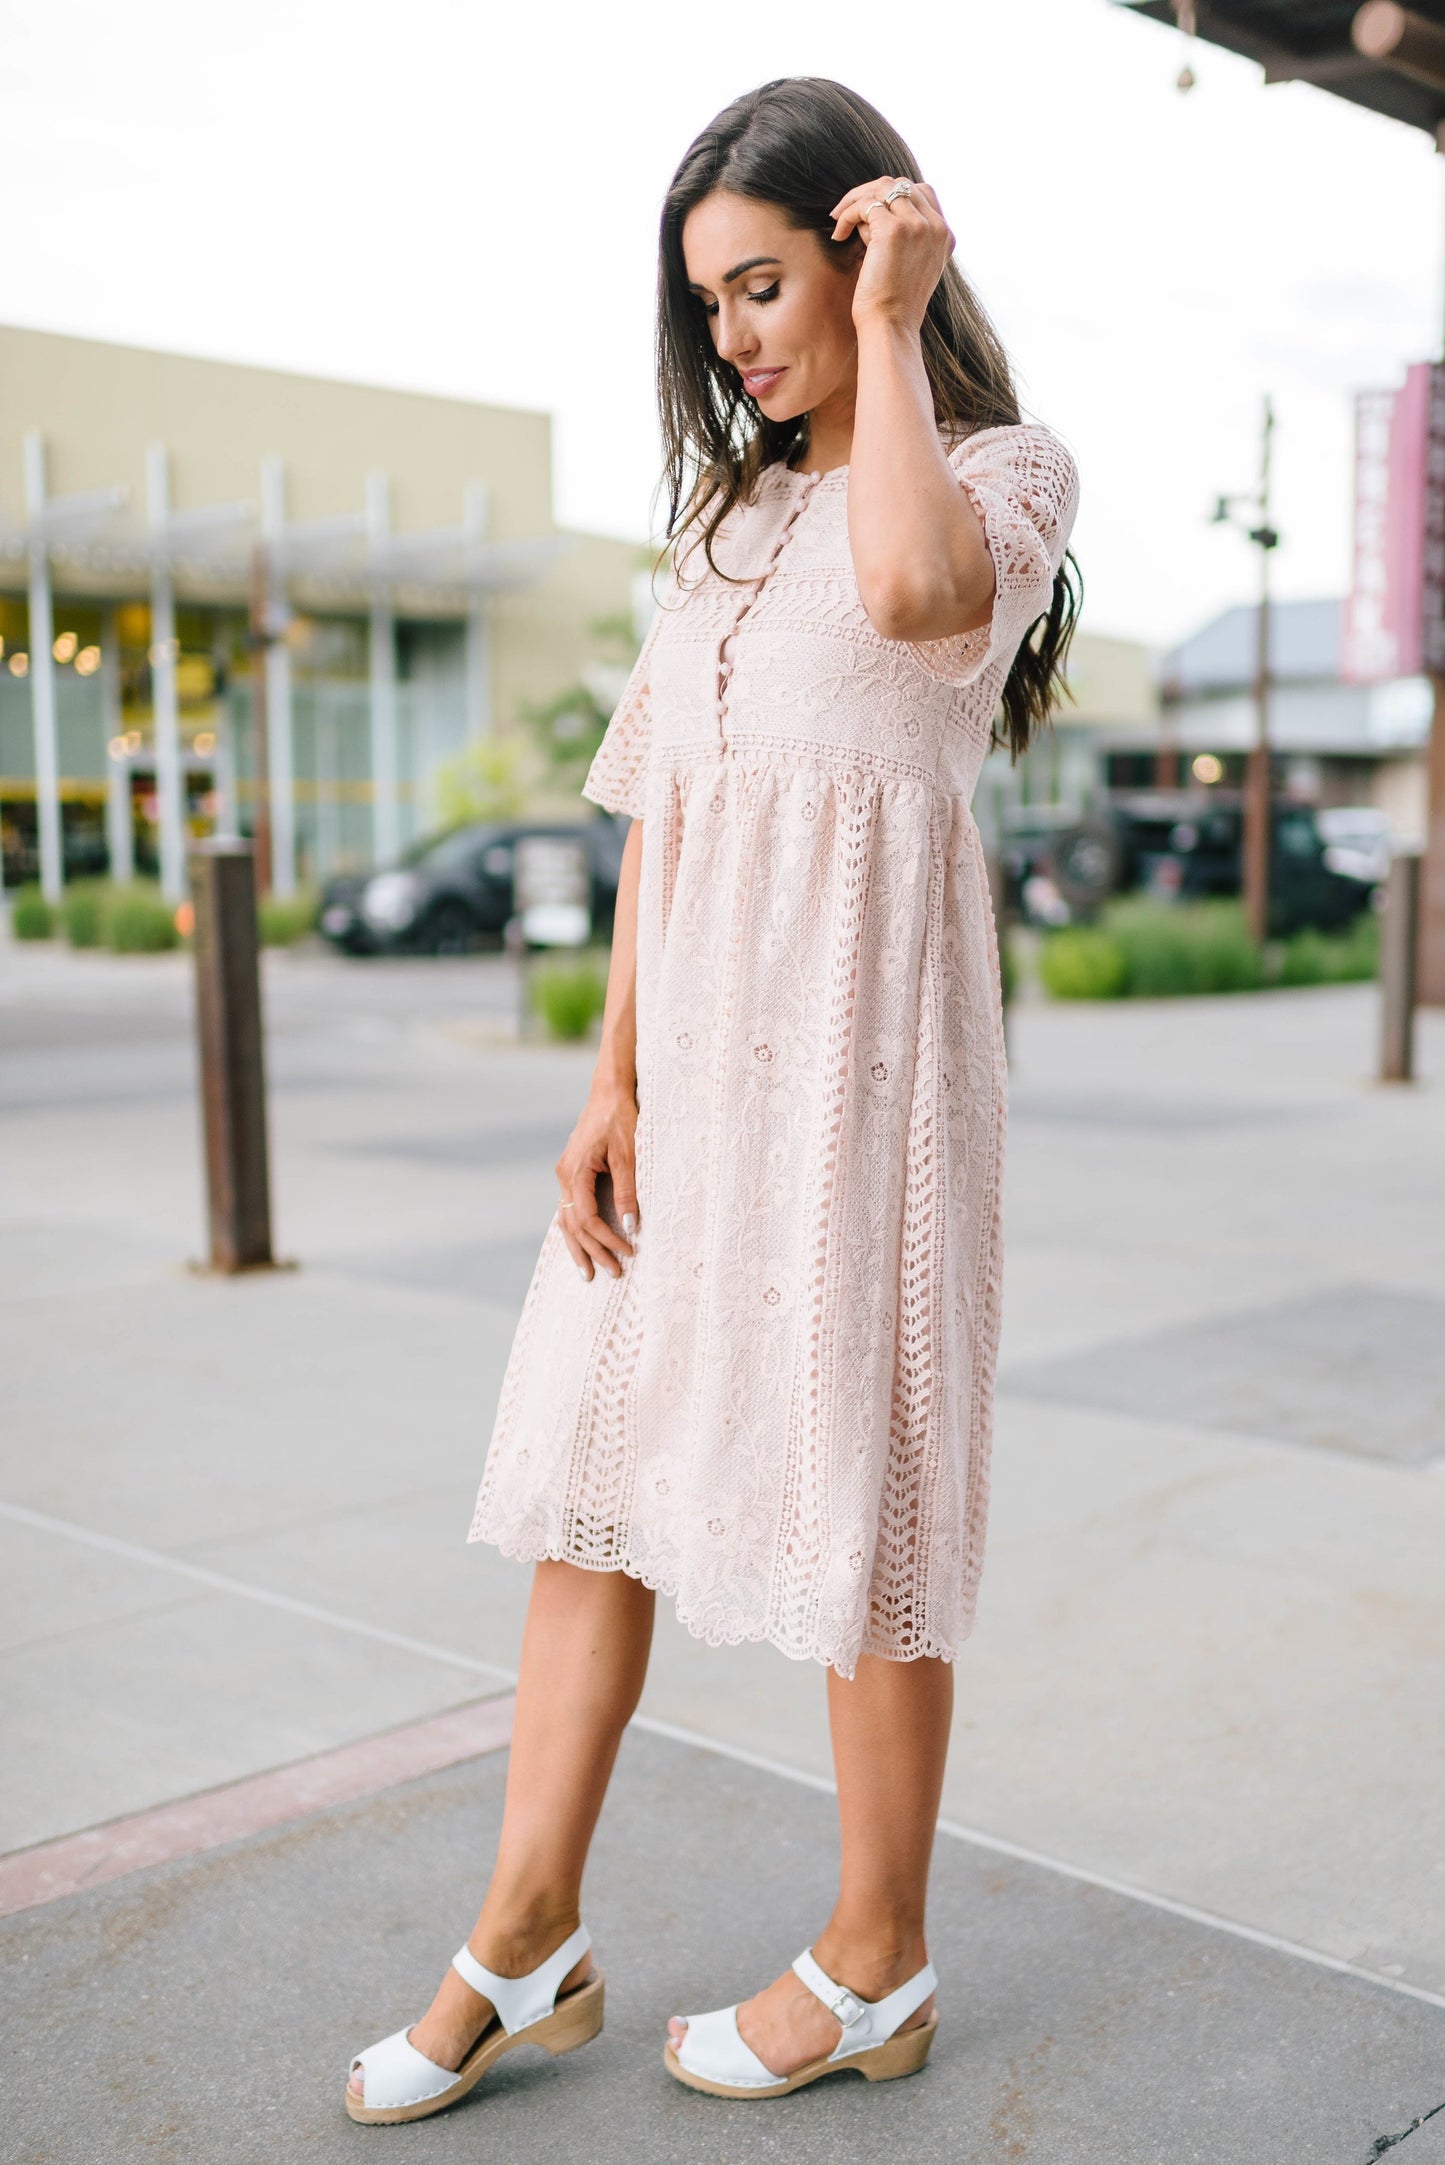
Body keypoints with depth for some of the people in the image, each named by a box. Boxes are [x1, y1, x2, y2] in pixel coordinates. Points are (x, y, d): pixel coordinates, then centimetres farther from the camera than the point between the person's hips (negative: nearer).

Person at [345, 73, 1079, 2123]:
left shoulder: (1006, 467, 1)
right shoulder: (732, 501, 20)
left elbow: (915, 590, -26)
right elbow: (658, 801, 12)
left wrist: (887, 331, -11)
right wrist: (610, 1079, 5)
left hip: (857, 1018, -6)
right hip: (692, 1032, 7)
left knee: (852, 1489, 1)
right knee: (594, 1453, 7)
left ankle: (876, 1965, 19)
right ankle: (528, 1938, 19)